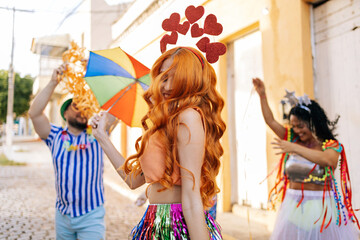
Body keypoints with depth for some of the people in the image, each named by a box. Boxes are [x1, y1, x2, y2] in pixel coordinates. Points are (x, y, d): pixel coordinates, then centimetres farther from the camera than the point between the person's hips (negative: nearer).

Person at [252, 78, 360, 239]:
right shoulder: (293, 140, 7)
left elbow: (327, 160, -29)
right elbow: (270, 121, 7)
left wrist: (295, 148, -37)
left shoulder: (331, 145, -6)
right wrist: (262, 95, 1)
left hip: (321, 208, -4)